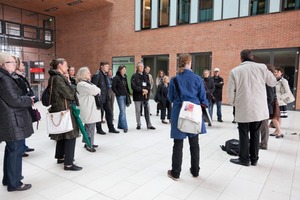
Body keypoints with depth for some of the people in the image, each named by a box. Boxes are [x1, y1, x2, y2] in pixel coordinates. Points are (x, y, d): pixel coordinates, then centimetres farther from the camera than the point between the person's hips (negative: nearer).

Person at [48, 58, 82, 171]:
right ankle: (68, 163, -1)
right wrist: (69, 84, 0)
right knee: (70, 136, -7)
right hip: (64, 109, -11)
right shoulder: (58, 78, -17)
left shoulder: (56, 77, 14)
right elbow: (69, 94, -17)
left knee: (62, 135, 19)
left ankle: (60, 157, 33)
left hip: (60, 109, 11)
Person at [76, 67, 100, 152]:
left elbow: (97, 90, 17)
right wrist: (97, 90, 0)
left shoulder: (87, 82, 18)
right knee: (90, 127, -5)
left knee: (89, 126, 15)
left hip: (91, 108, 10)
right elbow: (95, 91, -19)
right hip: (87, 109, -10)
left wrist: (96, 90, -3)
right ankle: (89, 145, 5)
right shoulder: (82, 84, -13)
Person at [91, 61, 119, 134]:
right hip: (99, 98, -8)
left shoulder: (105, 75, 11)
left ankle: (111, 128, 22)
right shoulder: (97, 75, -15)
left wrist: (107, 95, 13)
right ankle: (99, 129, 19)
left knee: (109, 112, 10)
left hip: (105, 98, 8)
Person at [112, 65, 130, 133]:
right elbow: (113, 87, -10)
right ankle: (125, 127, -8)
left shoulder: (125, 77, 13)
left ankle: (120, 125, 24)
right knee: (123, 111, -10)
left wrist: (128, 93, 10)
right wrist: (118, 94, -12)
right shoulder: (116, 78, -7)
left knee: (122, 111, 12)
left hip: (125, 96, 7)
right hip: (120, 96, -7)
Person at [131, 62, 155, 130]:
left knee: (147, 110, 5)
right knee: (138, 111, 6)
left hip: (145, 96, 4)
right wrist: (142, 90, -17)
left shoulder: (145, 76, 11)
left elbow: (149, 85, 10)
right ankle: (138, 124, 19)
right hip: (137, 96, -4)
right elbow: (133, 86, -12)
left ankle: (149, 125, 12)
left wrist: (146, 90, -10)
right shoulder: (134, 76, -3)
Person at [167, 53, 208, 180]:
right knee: (194, 143, 14)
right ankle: (195, 171, 27)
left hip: (179, 113, -1)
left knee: (178, 144, 6)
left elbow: (171, 98, 5)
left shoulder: (174, 79, -4)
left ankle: (175, 172, 15)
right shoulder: (197, 78, -4)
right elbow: (203, 98, 0)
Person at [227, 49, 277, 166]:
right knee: (255, 133, 14)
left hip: (243, 108, -2)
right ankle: (254, 159, 23)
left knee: (244, 134, 8)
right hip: (259, 108, 3)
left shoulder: (235, 71, -7)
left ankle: (244, 159, 16)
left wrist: (234, 103, 13)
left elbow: (231, 91, -4)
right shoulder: (262, 67, -2)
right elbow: (273, 83, 12)